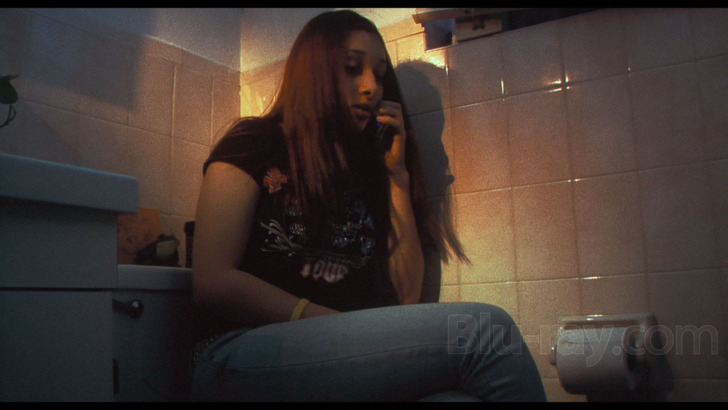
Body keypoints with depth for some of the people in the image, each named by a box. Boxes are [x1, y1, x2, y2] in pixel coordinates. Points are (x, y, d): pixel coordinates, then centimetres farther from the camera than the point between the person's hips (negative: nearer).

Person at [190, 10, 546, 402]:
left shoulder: (366, 169, 21)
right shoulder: (255, 142, 7)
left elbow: (406, 299, 13)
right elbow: (212, 281, -5)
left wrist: (398, 175, 11)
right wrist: (345, 327, -10)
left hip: (350, 362, 5)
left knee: (458, 393, -33)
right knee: (482, 328, -26)